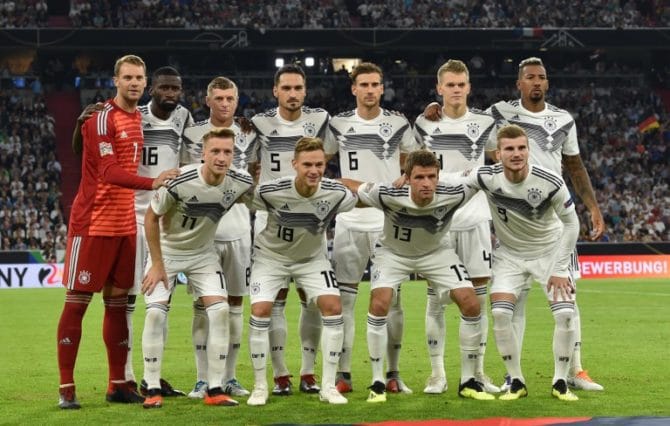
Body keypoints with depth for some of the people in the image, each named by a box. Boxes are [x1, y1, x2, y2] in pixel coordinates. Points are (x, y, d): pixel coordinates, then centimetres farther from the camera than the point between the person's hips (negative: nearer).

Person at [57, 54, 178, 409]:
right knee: (77, 301, -4)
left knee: (118, 301, 10)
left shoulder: (139, 118, 13)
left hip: (125, 224, 8)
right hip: (93, 223, -8)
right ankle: (66, 388, -2)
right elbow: (109, 172, -23)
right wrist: (152, 182, -33)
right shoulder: (102, 118, -12)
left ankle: (118, 385, 15)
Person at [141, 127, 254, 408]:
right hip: (167, 250, -3)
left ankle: (215, 390, -5)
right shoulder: (180, 182, -29)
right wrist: (157, 264, -13)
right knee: (155, 312, -16)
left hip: (203, 253, 3)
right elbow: (151, 217, -15)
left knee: (220, 309, -13)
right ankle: (153, 390, -5)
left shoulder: (241, 183, -19)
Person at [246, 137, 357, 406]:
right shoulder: (270, 192, -31)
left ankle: (328, 386, -4)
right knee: (260, 311, -16)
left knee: (333, 306, -14)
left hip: (311, 258, 2)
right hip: (271, 255, -2)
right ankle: (260, 386, 0)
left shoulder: (336, 194, -25)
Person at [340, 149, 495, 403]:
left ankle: (468, 382, 3)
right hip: (393, 252, -1)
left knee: (471, 304, -12)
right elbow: (350, 186, -20)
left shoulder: (453, 196, -32)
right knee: (379, 303, -24)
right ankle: (377, 383, -9)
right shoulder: (388, 196, -35)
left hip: (435, 253, 2)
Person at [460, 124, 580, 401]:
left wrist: (559, 269, -13)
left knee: (565, 313, -16)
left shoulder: (550, 182, -26)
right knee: (500, 314, -17)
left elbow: (571, 223, -12)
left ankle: (560, 382, 2)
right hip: (510, 254, 1)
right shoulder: (486, 177, -22)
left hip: (549, 251, -1)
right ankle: (516, 382, 1)